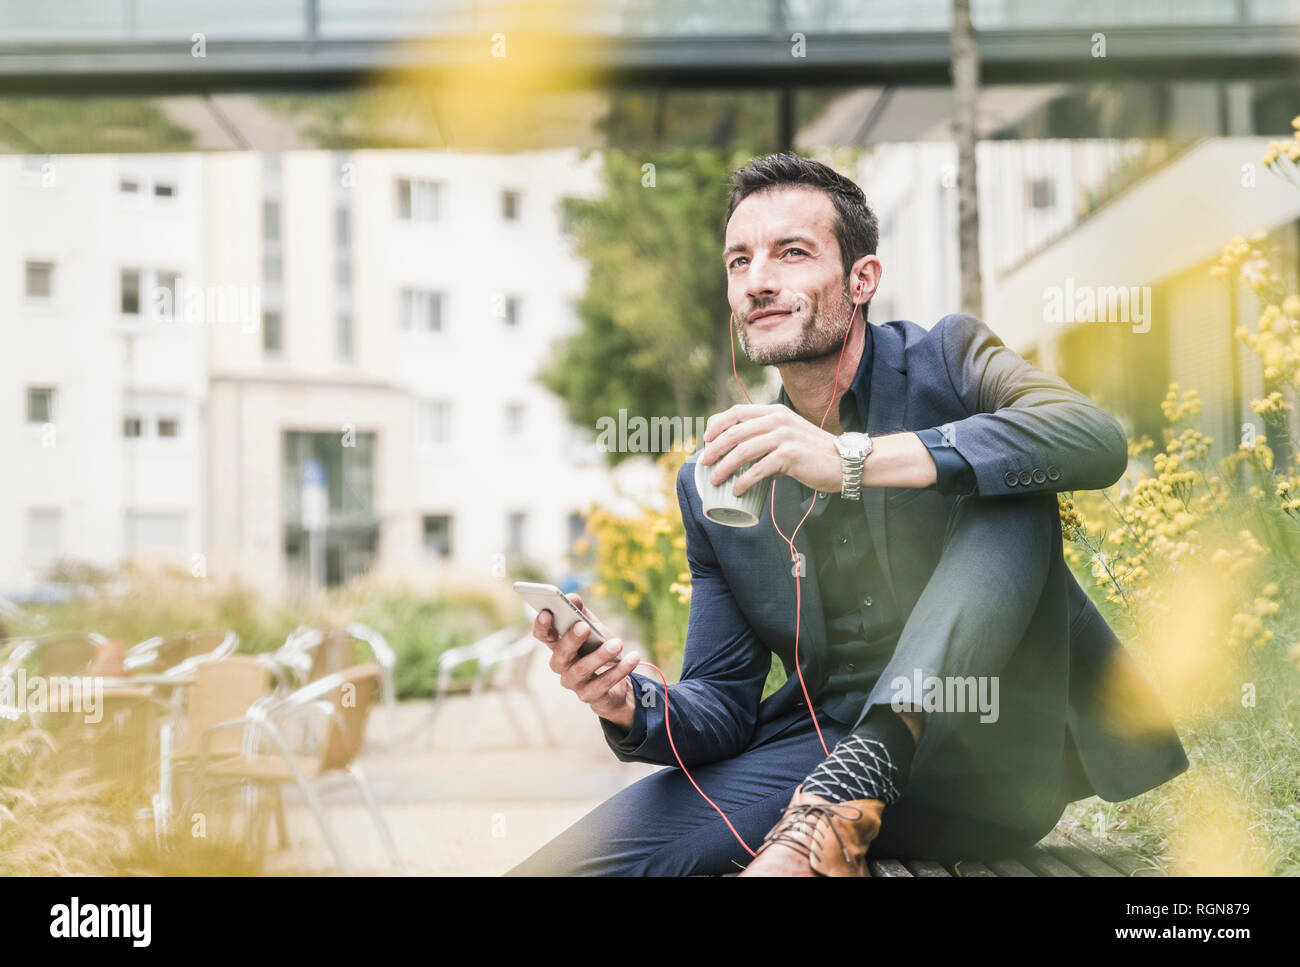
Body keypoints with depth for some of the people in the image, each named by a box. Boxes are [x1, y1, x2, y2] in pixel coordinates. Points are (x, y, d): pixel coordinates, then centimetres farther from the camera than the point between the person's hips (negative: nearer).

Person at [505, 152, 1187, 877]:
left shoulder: (945, 359, 0)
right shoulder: (715, 481, 8)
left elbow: (1096, 437, -23)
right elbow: (725, 705, 8)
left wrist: (852, 458, -31)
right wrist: (632, 706, -16)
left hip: (999, 759, -1)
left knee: (1011, 489, -26)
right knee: (560, 866, -18)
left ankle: (839, 800, -29)